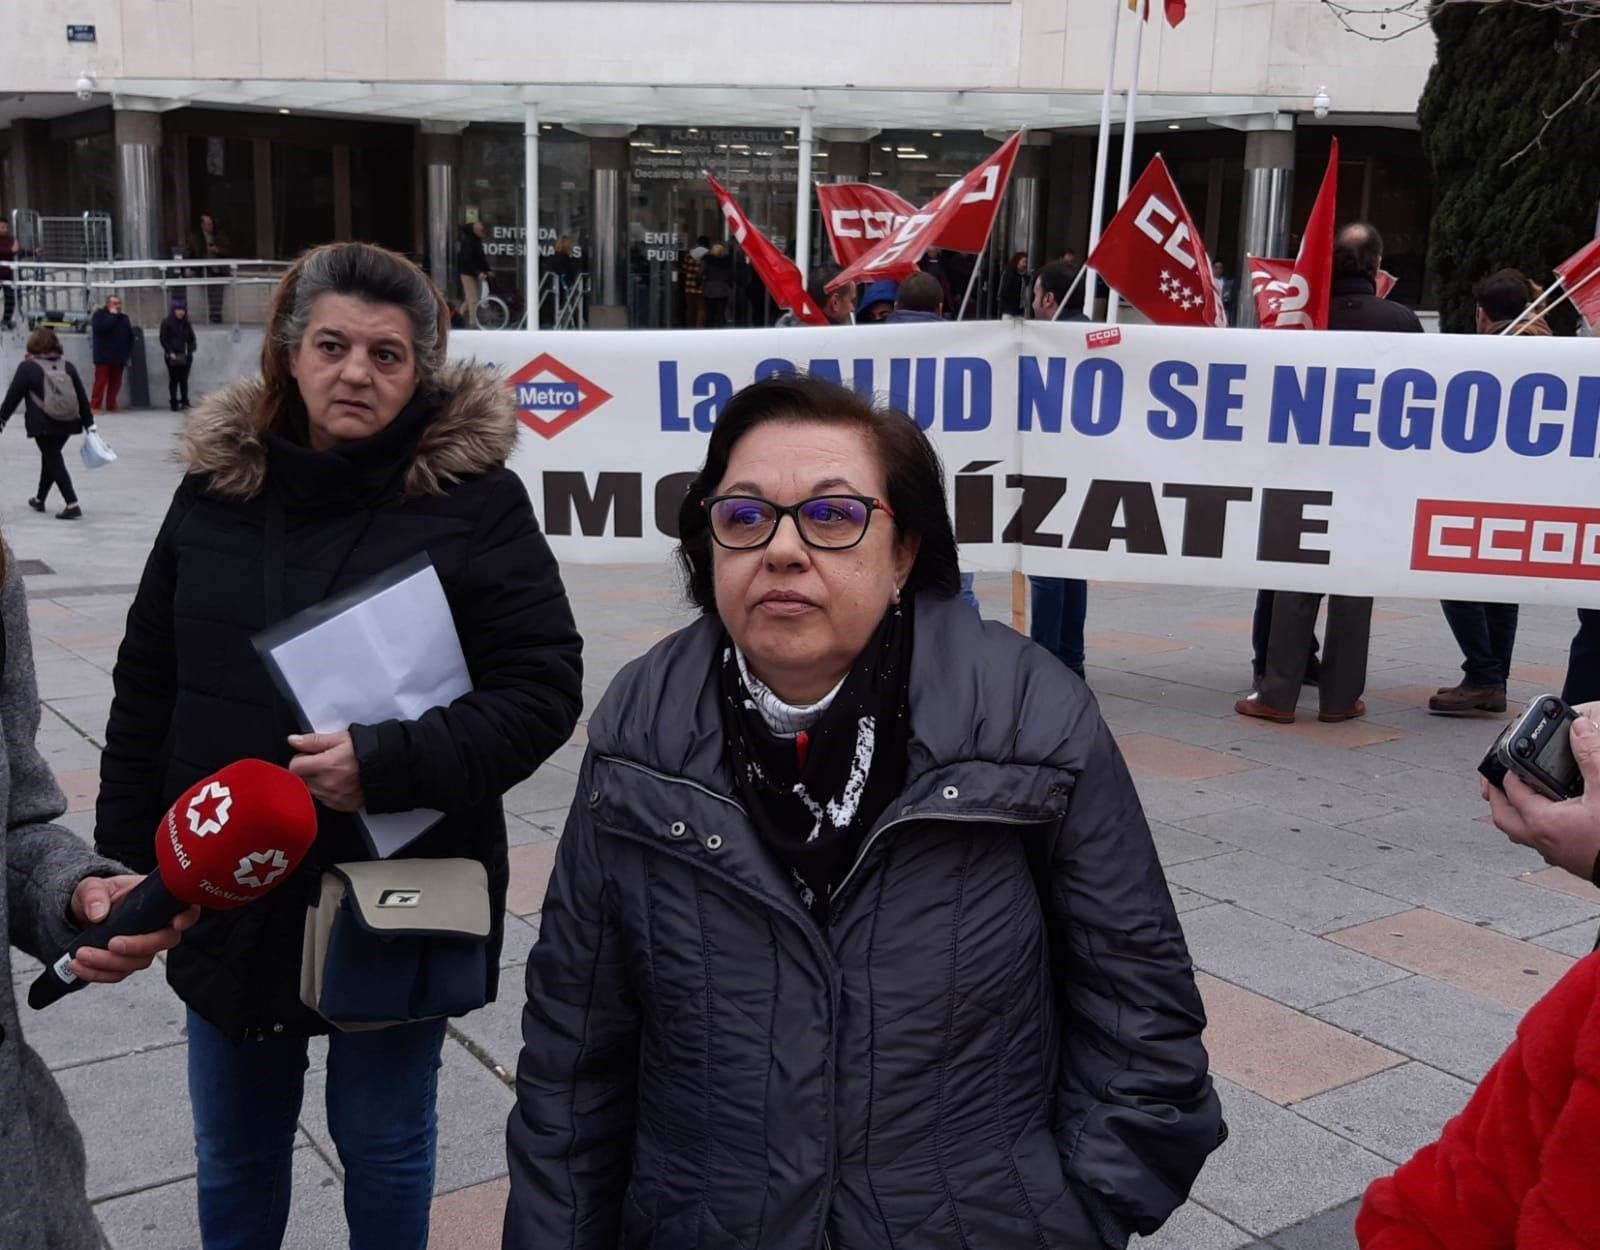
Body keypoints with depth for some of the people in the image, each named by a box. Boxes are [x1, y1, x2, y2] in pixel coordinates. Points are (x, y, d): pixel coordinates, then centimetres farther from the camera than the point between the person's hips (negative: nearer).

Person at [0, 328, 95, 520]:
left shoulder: (27, 367, -5)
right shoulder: (68, 367, 7)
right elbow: (82, 397, 9)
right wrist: (89, 423, 14)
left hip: (43, 424, -5)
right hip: (68, 424, 5)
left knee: (54, 461, -2)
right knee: (51, 457, 21)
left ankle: (72, 504, -14)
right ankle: (40, 499, 35)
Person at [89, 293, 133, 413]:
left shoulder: (124, 317, 15)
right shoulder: (99, 315, -1)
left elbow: (130, 337, 15)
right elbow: (102, 327, -22)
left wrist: (129, 354, 8)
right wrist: (112, 315, -14)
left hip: (118, 357, 5)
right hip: (104, 356, -5)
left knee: (115, 383, 6)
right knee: (101, 381, -8)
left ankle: (111, 406, 14)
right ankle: (95, 406, -6)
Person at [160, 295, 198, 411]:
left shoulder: (186, 323, 11)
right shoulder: (166, 322, -1)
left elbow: (191, 339, 13)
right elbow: (163, 339, -3)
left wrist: (190, 351, -3)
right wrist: (170, 352, -12)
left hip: (184, 356, 3)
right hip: (172, 356, -3)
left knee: (184, 380, 2)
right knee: (174, 380, 0)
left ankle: (184, 401, 6)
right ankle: (174, 404, 4)